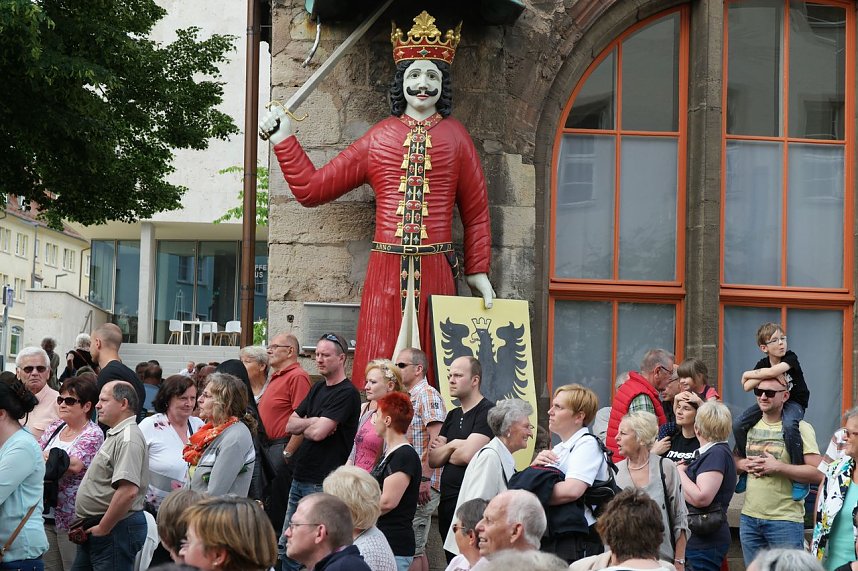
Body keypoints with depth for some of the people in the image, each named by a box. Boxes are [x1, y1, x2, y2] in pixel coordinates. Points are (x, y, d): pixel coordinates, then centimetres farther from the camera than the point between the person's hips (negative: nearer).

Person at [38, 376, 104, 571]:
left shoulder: (93, 434, -9)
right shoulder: (55, 427, 13)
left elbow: (75, 465, -23)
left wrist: (45, 456, -12)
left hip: (70, 517, -7)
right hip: (46, 513, 7)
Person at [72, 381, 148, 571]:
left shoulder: (128, 438, -18)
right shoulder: (115, 435, 16)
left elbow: (128, 491, -29)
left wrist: (102, 529, -21)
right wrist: (87, 525, 16)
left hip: (115, 531, -10)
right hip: (94, 531, 10)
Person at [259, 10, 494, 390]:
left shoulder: (455, 136, 8)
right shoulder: (379, 137, 10)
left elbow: (476, 211, 9)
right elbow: (312, 188, 12)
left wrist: (478, 271, 4)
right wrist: (283, 139, 10)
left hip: (436, 271, -1)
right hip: (386, 269, 1)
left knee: (432, 376, 1)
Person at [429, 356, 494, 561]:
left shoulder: (487, 412, -9)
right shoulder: (453, 415, 17)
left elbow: (467, 455, -18)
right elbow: (433, 459, 12)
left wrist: (443, 451, 1)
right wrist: (451, 446, -6)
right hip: (447, 501, 9)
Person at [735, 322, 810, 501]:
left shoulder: (790, 358, -14)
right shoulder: (763, 364, -1)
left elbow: (772, 372, -34)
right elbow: (747, 387, -15)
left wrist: (748, 374, -17)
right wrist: (763, 375, -27)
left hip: (793, 403, -5)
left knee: (789, 425, -40)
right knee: (739, 425, -14)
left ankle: (801, 481, -31)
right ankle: (746, 471, 7)